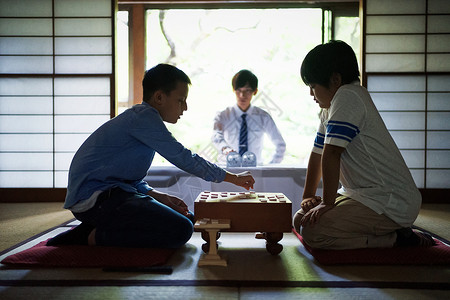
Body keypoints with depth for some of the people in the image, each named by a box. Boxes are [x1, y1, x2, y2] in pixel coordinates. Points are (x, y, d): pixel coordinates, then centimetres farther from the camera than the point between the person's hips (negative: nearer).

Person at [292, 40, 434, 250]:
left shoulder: (348, 96, -17)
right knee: (301, 221, 8)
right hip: (360, 194, 11)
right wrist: (308, 196, 15)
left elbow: (331, 154, -23)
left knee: (312, 232, -24)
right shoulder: (329, 109, 15)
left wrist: (327, 203, -18)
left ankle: (397, 238, -7)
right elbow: (317, 154, 20)